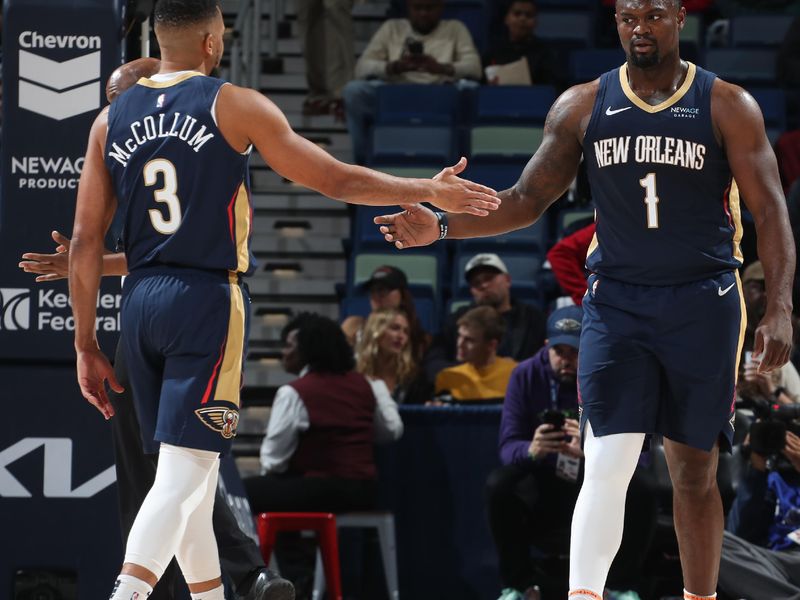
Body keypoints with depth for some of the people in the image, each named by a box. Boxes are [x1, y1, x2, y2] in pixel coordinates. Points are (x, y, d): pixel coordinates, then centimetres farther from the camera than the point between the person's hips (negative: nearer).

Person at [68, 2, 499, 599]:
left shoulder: (111, 120, 7)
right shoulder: (235, 106, -5)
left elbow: (86, 243, 6)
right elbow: (337, 180, -2)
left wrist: (86, 344, 12)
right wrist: (430, 191, 10)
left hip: (141, 300, 5)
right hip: (208, 301, -5)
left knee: (189, 472, 17)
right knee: (184, 474, -9)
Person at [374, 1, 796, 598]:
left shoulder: (728, 106, -2)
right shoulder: (582, 107, 4)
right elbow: (527, 200, 7)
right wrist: (441, 226, -7)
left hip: (703, 304, -1)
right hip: (616, 302, 1)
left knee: (695, 470, 8)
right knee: (607, 465, -13)